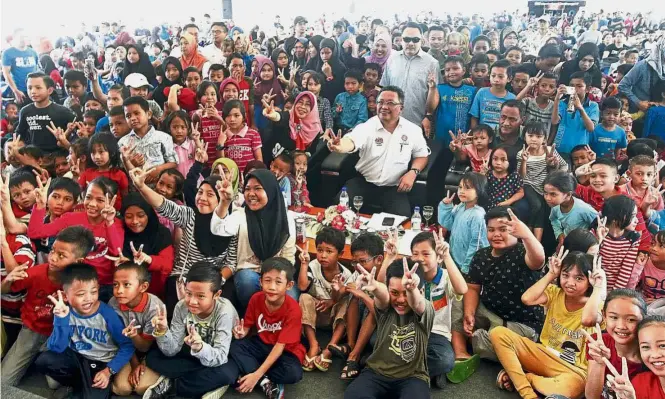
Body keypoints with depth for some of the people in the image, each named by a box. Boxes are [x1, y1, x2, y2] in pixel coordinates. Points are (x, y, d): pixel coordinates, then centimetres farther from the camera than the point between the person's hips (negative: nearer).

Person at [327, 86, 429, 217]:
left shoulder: (413, 130, 0)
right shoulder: (367, 126, -8)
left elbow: (421, 155, 13)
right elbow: (351, 142, -28)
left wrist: (413, 172, -9)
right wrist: (341, 146, -53)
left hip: (394, 188, 1)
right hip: (362, 183, 0)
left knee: (401, 217, -24)